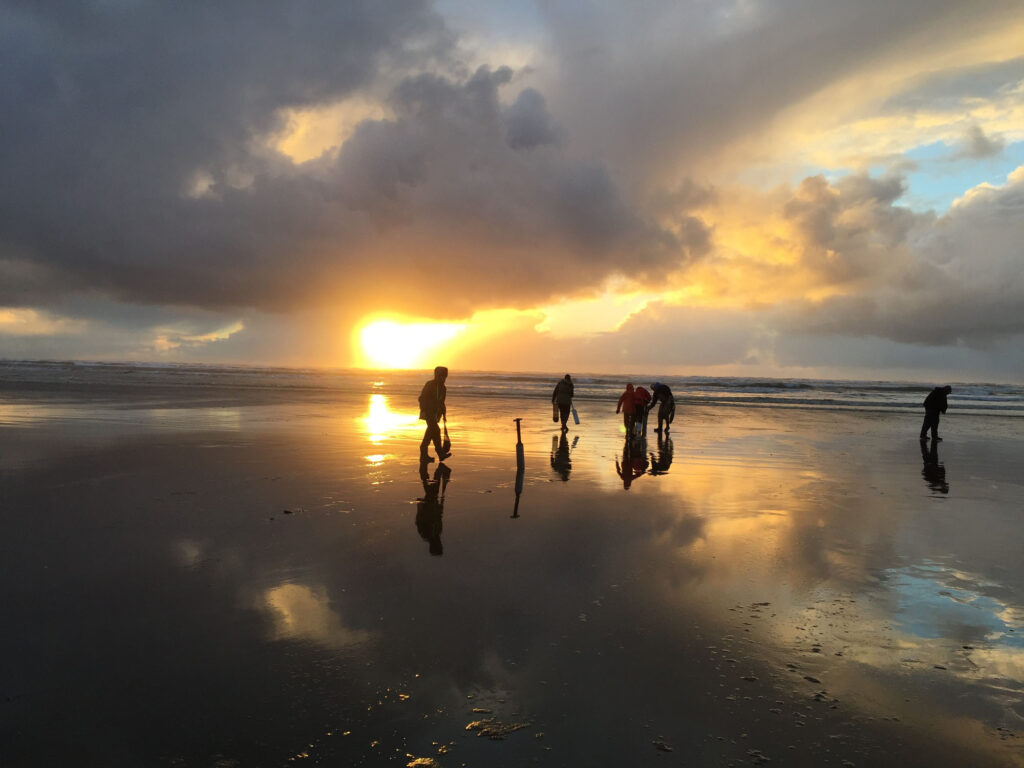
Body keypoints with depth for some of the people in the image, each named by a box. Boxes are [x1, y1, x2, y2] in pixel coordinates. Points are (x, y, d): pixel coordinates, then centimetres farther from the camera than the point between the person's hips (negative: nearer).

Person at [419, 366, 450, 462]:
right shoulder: (429, 385, -8)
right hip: (428, 413, -8)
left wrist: (444, 414, 17)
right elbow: (422, 398, -11)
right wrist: (423, 411, -18)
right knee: (435, 430, -16)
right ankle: (440, 453, -16)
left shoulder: (442, 387, 13)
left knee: (430, 431, 8)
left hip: (436, 414, 8)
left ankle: (423, 455, 15)